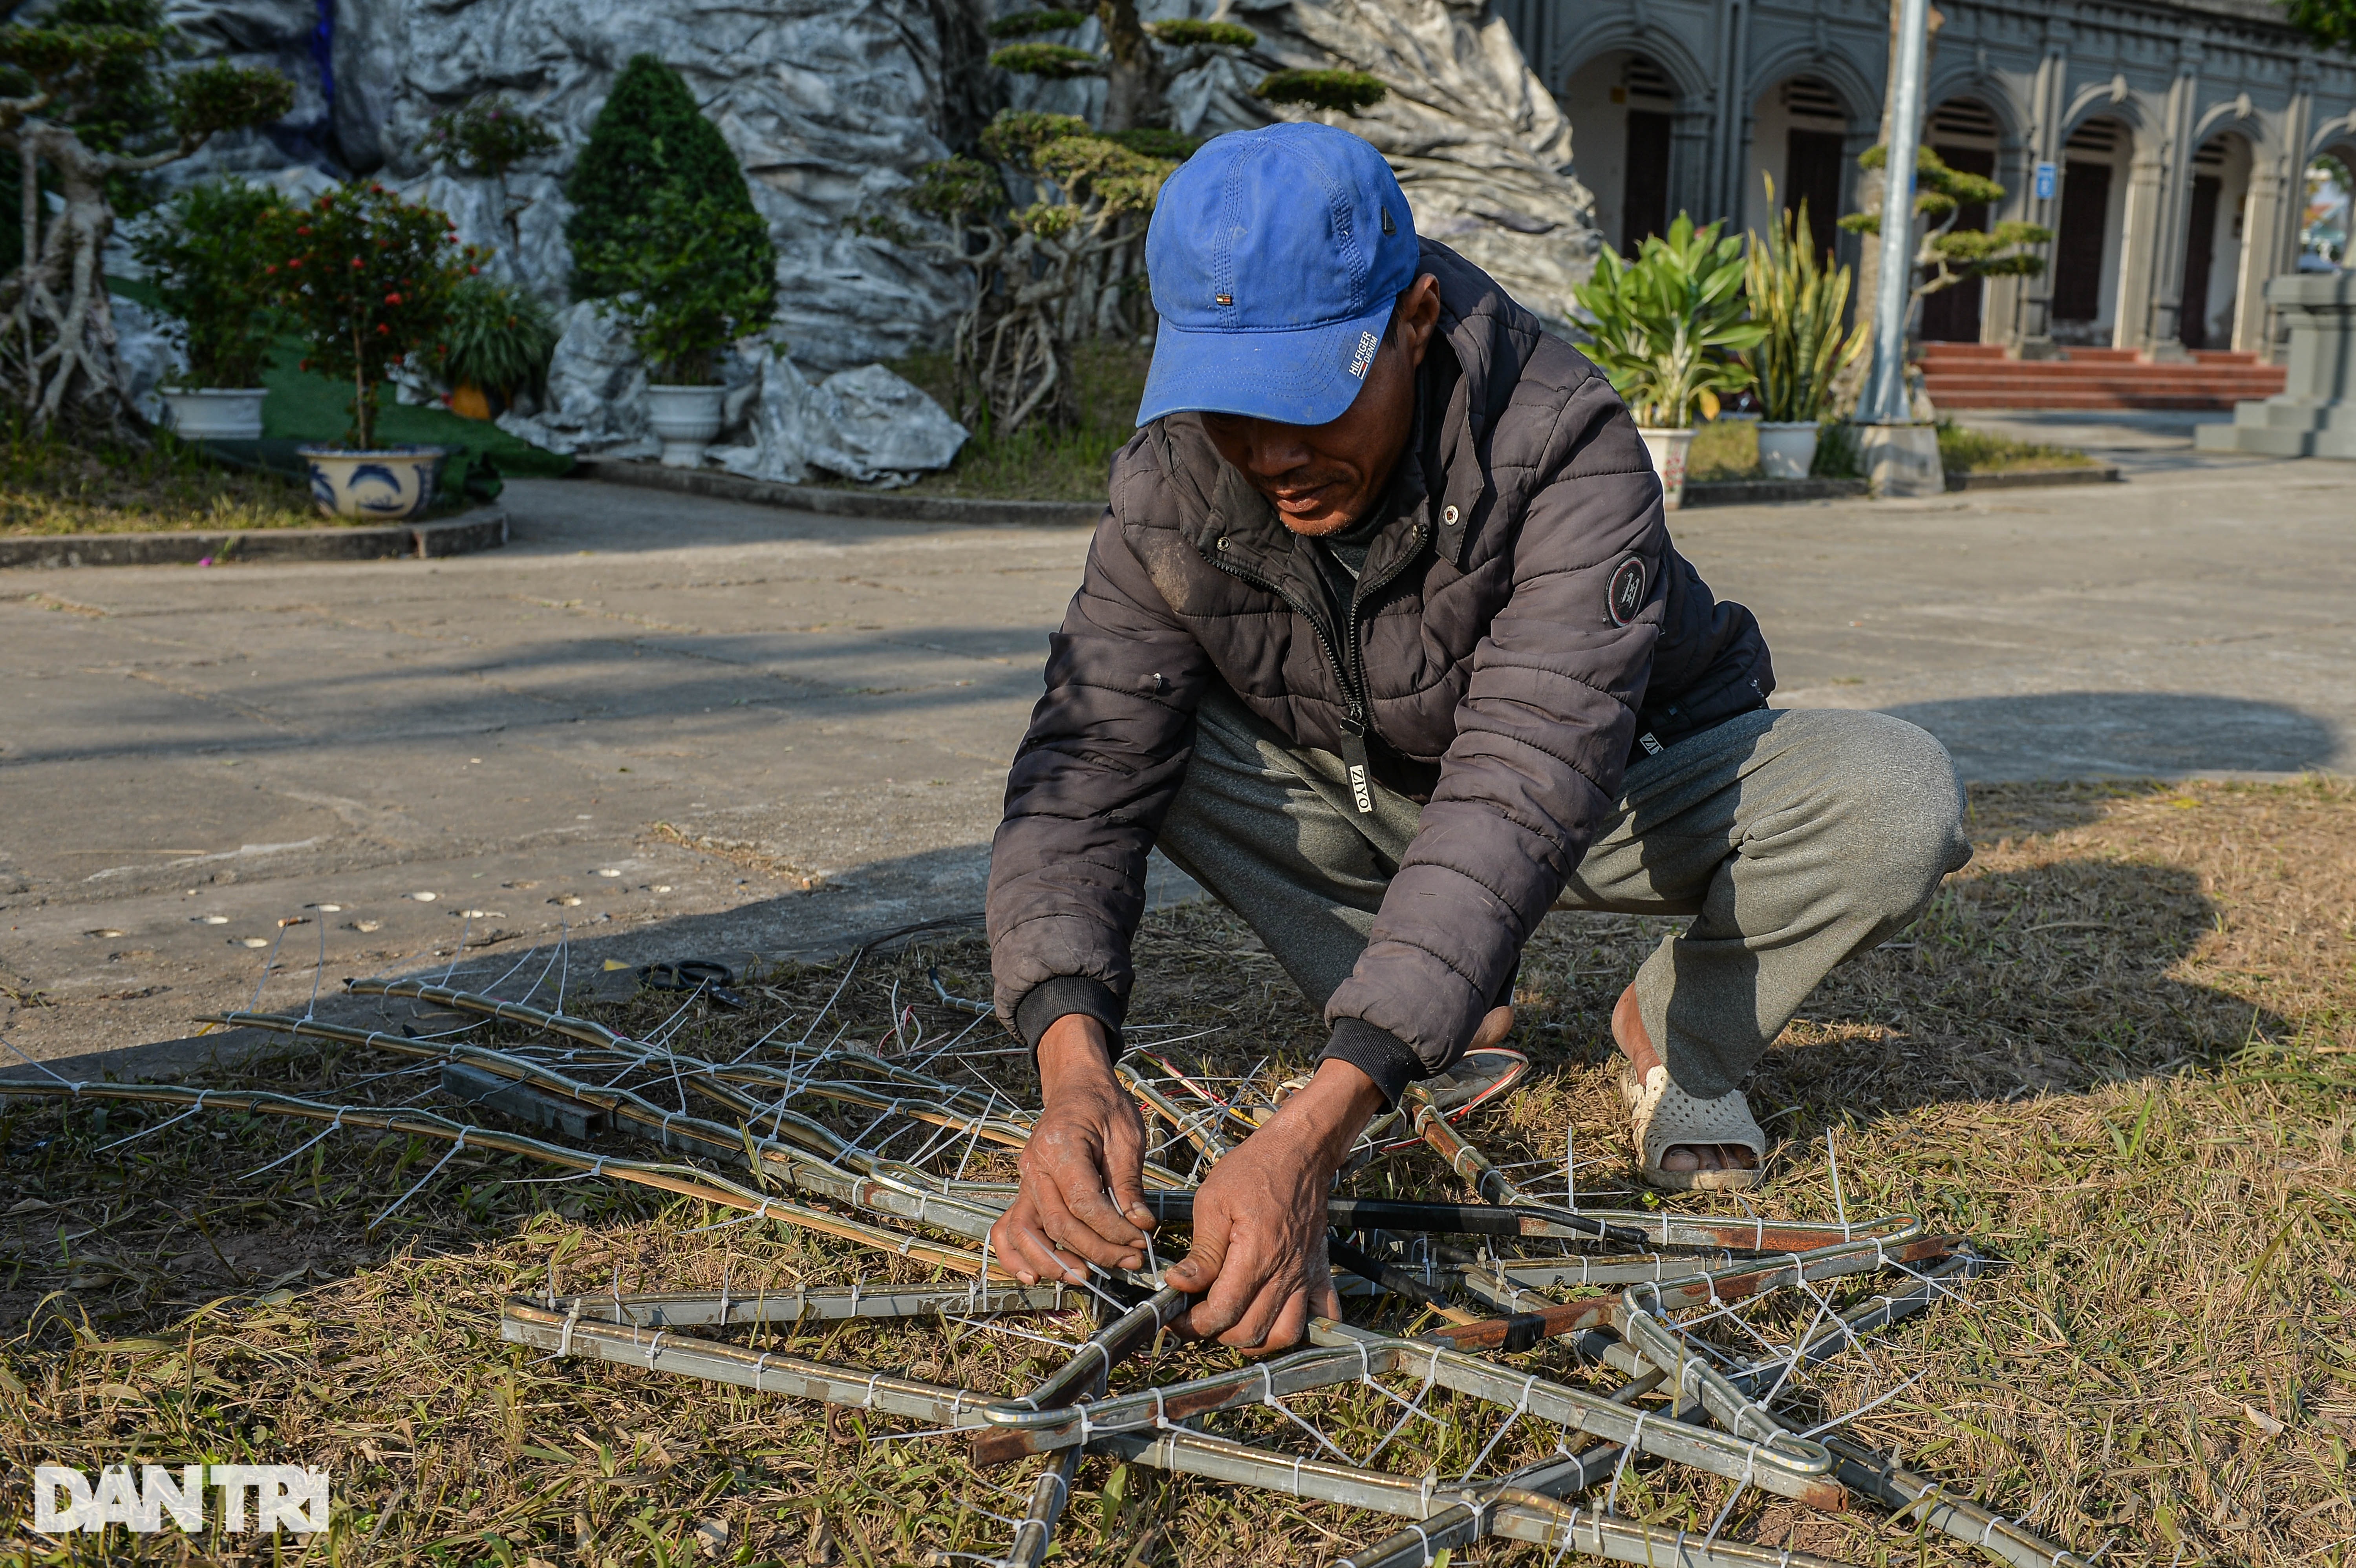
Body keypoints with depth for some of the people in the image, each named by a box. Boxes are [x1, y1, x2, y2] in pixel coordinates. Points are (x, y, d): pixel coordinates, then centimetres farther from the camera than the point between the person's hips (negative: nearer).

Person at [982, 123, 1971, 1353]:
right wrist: (1072, 1060, -47)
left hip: (1633, 791, -3)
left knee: (1896, 801, -31)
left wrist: (1312, 1130, -56)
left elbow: (1524, 798, -45)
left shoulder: (1565, 458, -35)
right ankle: (1459, 1009, -4)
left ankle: (1678, 1033, 0)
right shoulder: (1172, 483, -22)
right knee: (1151, 727, -22)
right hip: (1369, 795, 4)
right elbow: (1086, 766, -28)